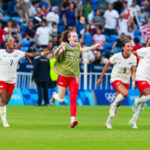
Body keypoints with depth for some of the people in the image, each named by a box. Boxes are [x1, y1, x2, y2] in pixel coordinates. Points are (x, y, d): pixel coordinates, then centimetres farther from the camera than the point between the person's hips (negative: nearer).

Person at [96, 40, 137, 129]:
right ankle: (114, 105, -6)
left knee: (118, 104, 6)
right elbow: (107, 65, -2)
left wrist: (133, 80, -22)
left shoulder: (133, 58, -5)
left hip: (125, 81, 4)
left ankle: (108, 122, 20)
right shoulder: (117, 56, -15)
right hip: (116, 79, -4)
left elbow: (133, 71, -2)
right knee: (125, 93, -33)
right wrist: (101, 78, 5)